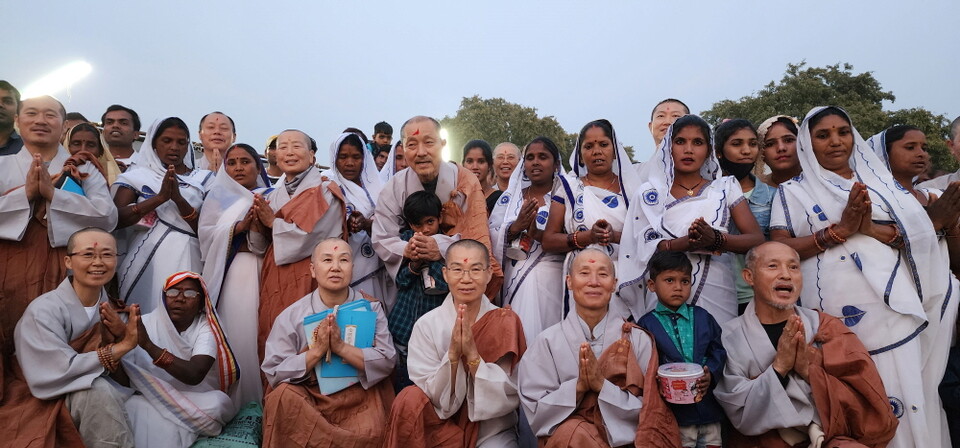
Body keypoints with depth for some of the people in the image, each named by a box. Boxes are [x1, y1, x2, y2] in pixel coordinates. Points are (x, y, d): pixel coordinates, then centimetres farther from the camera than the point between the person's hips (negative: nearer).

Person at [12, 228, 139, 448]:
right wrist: (120, 347, -24)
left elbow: (118, 367, -1)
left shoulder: (107, 305, -1)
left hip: (90, 393, 6)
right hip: (44, 402, -5)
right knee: (99, 392, -30)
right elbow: (54, 375, -26)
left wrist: (122, 334, -20)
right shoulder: (44, 310, -19)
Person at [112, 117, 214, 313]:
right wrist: (160, 197, -16)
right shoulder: (137, 176, 9)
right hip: (146, 262, 0)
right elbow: (116, 218, -6)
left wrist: (178, 198, -13)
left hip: (186, 262, 1)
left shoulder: (204, 179, 10)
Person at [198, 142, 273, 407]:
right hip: (231, 275, 0)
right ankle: (235, 403, -1)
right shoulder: (219, 198, 18)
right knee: (236, 333, -8)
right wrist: (240, 227, -9)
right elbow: (206, 234, 4)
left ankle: (261, 402, 1)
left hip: (264, 273, 0)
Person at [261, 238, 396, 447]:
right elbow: (274, 373, -9)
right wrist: (316, 351, -21)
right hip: (309, 397, 1)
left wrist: (341, 347, -22)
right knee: (282, 395, -29)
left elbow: (387, 361, -10)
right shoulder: (291, 316, -2)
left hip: (360, 394, 0)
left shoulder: (371, 308, 0)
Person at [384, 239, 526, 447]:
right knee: (410, 398, -25)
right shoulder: (426, 325, -9)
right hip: (442, 425, 1)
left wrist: (473, 354, -25)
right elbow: (435, 397, -10)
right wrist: (453, 354, -26)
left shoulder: (506, 323, -10)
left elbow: (511, 397, -12)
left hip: (493, 429, -1)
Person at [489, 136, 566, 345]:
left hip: (551, 279, -2)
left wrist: (540, 235, -19)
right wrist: (516, 227, -13)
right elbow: (491, 237, 4)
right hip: (515, 278, 2)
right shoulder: (510, 196, 12)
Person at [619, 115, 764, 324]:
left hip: (716, 295, 1)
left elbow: (757, 240, 0)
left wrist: (716, 239, -20)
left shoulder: (726, 187, 8)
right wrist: (686, 243, -20)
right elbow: (642, 248, -3)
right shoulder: (649, 193, 6)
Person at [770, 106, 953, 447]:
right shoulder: (793, 191, 7)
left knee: (905, 393, 2)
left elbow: (920, 235, 8)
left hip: (893, 305, 3)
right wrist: (839, 230, -11)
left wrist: (874, 229, -10)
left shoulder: (880, 181, 16)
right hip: (836, 312, -3)